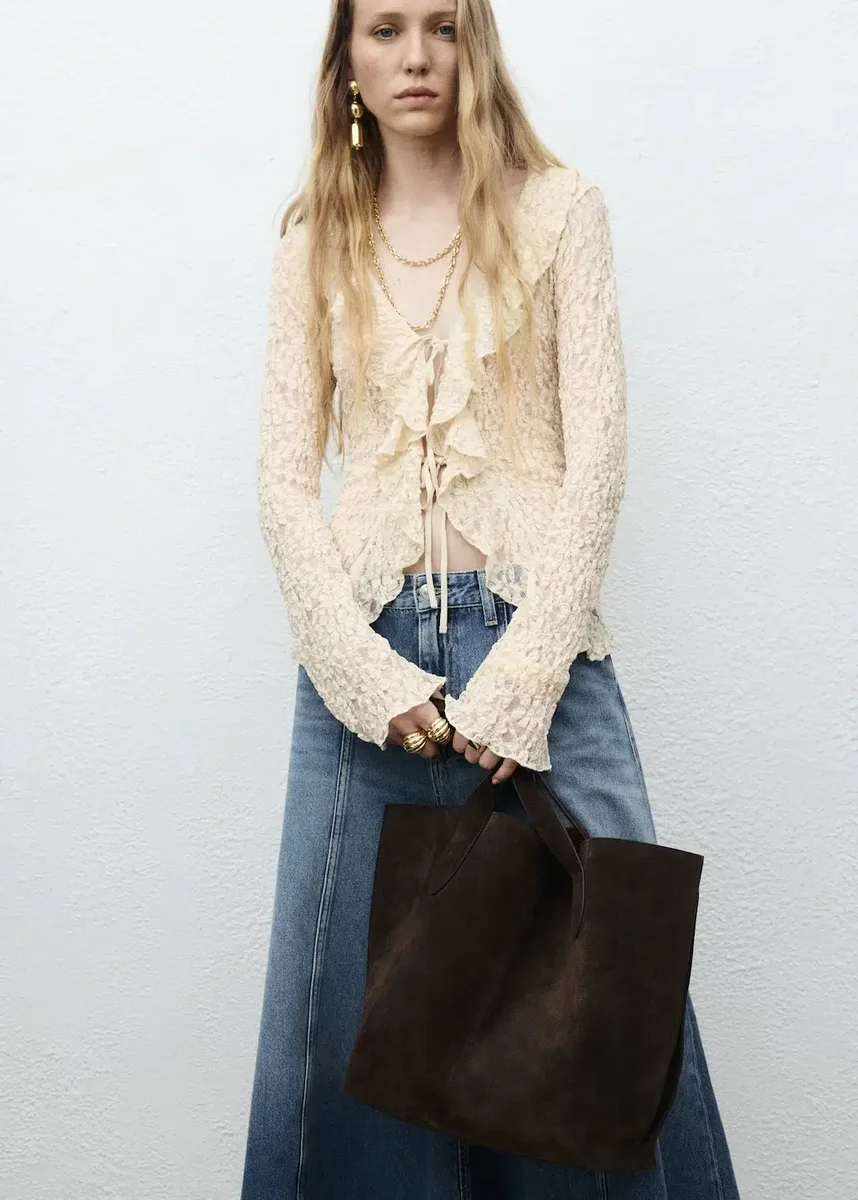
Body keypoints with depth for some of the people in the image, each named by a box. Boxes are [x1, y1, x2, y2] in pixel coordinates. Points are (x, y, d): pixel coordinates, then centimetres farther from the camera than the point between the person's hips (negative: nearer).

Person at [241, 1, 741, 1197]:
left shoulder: (559, 210, 5)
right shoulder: (314, 243, 11)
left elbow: (596, 448, -4)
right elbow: (284, 477, 4)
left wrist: (523, 671, -12)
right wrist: (367, 672, -9)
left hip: (533, 629, -1)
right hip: (367, 644, 2)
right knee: (355, 995, 8)